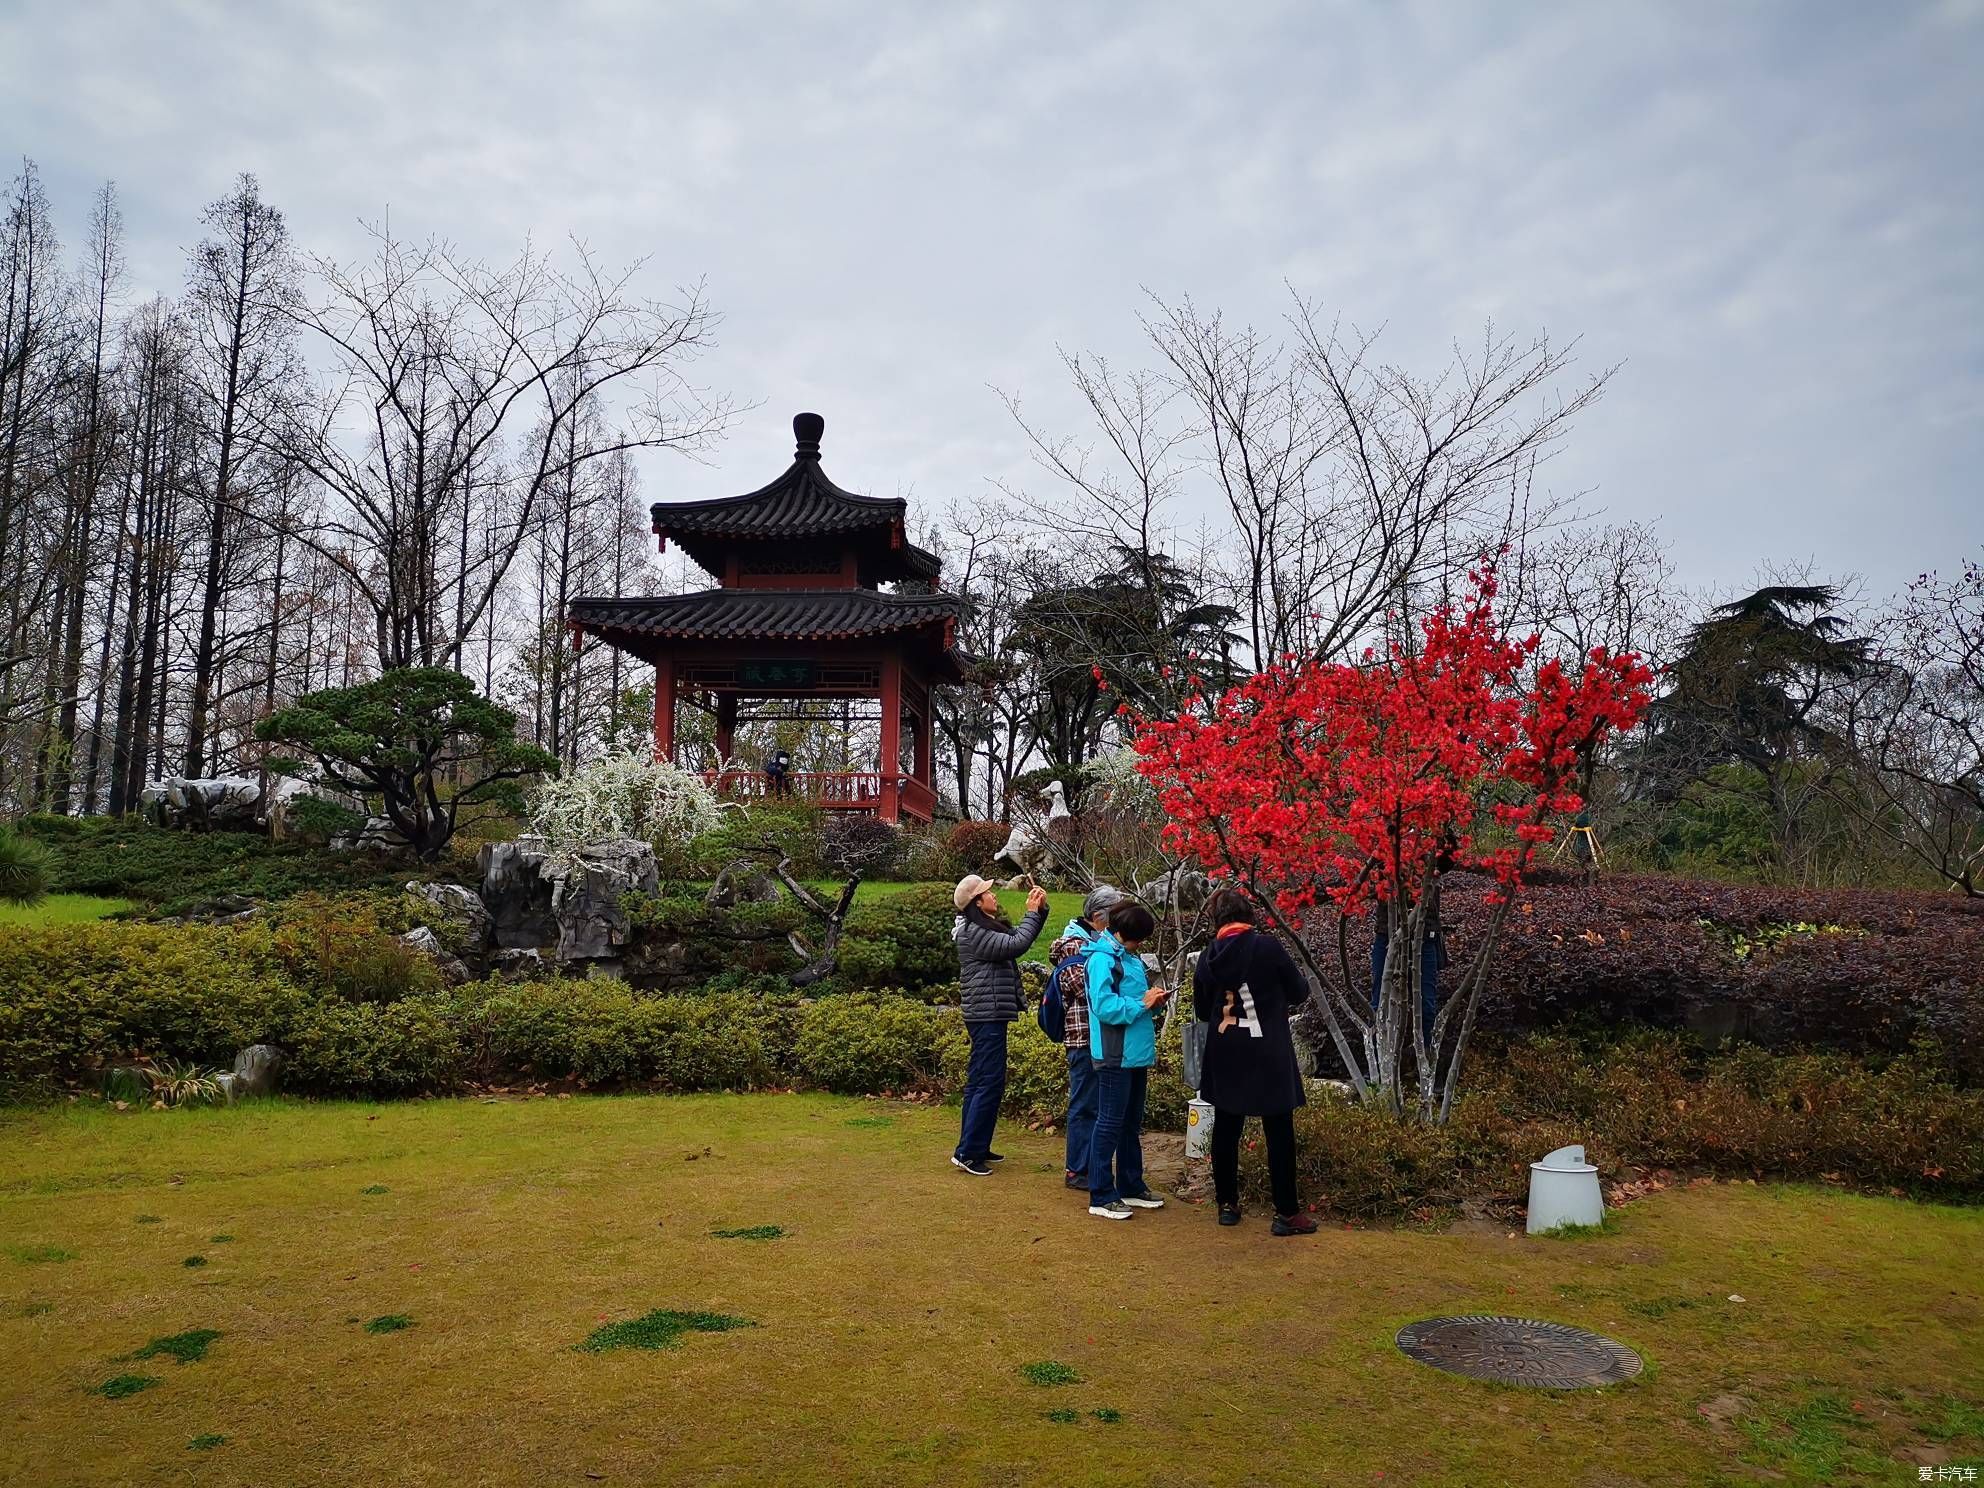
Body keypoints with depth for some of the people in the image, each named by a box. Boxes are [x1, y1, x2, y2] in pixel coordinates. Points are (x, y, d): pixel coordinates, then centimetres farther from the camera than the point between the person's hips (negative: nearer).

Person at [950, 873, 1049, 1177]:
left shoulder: (988, 927, 14)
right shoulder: (973, 932, -16)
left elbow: (1020, 937, 17)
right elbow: (1016, 945, -23)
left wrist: (1040, 910, 5)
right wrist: (1032, 913, -12)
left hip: (987, 1015, 10)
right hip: (987, 1016, -10)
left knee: (979, 1081, 14)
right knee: (990, 1083, -9)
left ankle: (977, 1147, 21)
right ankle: (966, 1152, -6)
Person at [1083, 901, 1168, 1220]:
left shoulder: (1130, 957, 13)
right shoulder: (1102, 959, -14)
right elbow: (1104, 1006, -23)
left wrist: (1151, 999, 2)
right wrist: (1142, 1003, -18)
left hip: (1136, 1053, 9)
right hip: (1115, 1055, -9)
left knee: (1132, 1123, 17)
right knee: (1110, 1123, -3)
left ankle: (1131, 1187, 28)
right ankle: (1101, 1197, 5)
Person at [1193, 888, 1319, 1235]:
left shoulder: (1208, 956, -2)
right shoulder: (1267, 946, -13)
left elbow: (1201, 1010, 8)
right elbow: (1299, 991, -4)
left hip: (1225, 1056, 4)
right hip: (1268, 1055, -4)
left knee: (1225, 1130, 13)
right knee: (1279, 1133, 4)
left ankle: (1227, 1204, 21)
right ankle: (1287, 1213, 7)